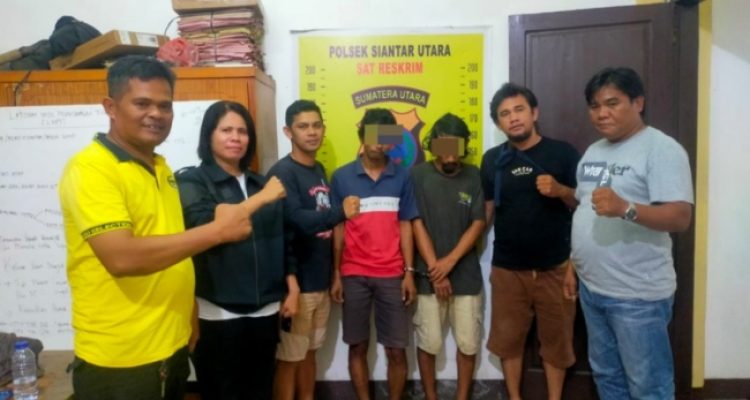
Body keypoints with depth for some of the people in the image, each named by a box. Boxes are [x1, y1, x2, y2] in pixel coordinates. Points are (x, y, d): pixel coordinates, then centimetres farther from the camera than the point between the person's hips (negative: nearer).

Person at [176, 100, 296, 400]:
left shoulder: (262, 183, 9)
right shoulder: (192, 181, -2)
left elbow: (282, 239, 13)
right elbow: (206, 226, -21)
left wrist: (292, 288, 9)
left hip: (264, 309, 4)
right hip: (218, 312, -4)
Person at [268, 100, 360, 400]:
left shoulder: (320, 170, 11)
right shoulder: (282, 172, -13)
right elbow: (296, 221, -26)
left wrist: (334, 274, 14)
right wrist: (341, 212, -20)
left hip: (321, 280, 8)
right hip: (296, 283, -8)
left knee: (309, 352, 19)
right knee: (288, 358, 4)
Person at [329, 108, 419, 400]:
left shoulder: (402, 177, 2)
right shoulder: (341, 177, 0)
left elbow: (405, 226, 4)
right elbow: (338, 229, 2)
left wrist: (409, 272, -1)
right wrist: (336, 275, 1)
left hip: (391, 275, 0)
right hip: (354, 275, 0)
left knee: (397, 349, 5)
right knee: (358, 346, 10)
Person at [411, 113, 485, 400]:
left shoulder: (474, 176, 2)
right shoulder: (418, 175, -3)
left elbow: (478, 224, -2)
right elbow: (417, 225, -6)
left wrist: (449, 261, -12)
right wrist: (436, 270, -10)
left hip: (467, 274, 2)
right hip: (429, 275, -1)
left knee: (468, 343, 8)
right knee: (428, 342, 7)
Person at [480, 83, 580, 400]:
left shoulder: (562, 153, -4)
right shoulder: (493, 159, 4)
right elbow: (486, 210, 9)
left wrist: (560, 190, -20)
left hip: (555, 266, -2)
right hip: (507, 268, 2)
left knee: (556, 339, 12)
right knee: (508, 338, 13)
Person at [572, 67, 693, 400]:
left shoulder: (661, 149, -13)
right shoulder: (593, 152, 12)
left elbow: (680, 217, -23)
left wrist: (625, 208, -38)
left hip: (638, 295, -8)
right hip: (592, 288, 8)